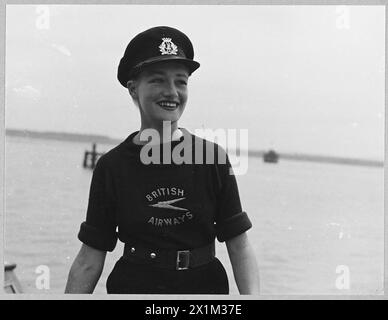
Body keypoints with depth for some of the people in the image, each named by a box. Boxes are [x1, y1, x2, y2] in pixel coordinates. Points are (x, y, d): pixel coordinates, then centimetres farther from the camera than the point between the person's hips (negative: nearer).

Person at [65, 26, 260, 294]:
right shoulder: (112, 166, -4)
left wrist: (252, 295, -20)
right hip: (133, 285, 0)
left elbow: (240, 247, -7)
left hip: (204, 283, 0)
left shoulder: (212, 157, -5)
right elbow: (89, 260, -3)